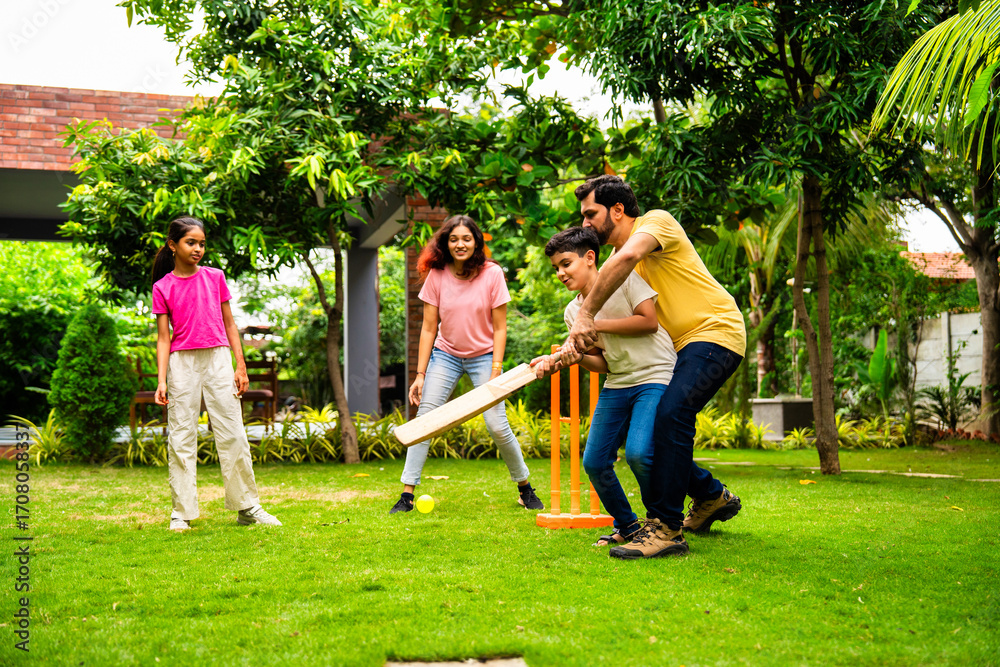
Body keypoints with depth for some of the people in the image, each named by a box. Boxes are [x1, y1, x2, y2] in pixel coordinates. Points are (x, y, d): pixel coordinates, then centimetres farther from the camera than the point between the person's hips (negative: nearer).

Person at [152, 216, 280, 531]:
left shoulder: (215, 278, 7)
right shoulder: (163, 287, 2)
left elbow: (229, 324, 11)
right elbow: (163, 338, 0)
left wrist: (241, 366, 5)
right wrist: (161, 381, -8)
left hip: (218, 359, 2)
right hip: (182, 363, -2)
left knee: (233, 433, 1)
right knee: (181, 437, 0)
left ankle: (247, 507, 9)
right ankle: (181, 513, 6)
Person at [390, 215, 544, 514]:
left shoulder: (492, 274, -11)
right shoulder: (436, 276, -8)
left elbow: (499, 328, -7)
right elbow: (428, 328, -3)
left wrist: (495, 372, -14)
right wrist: (421, 374, -7)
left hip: (483, 356, -2)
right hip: (445, 355, 2)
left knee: (497, 426, -9)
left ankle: (525, 488, 12)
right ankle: (406, 495, -6)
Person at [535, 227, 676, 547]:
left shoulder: (622, 277, -4)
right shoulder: (572, 312, 11)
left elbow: (649, 321, -12)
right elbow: (602, 363, 8)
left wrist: (596, 324, -13)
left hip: (656, 376, -7)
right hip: (617, 385, 7)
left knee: (638, 453, -24)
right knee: (594, 462, -1)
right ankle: (627, 525, 21)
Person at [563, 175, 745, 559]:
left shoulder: (656, 221, -9)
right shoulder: (617, 261, 16)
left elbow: (627, 258, -32)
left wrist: (586, 314, -32)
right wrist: (572, 347, -8)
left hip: (715, 332, -9)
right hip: (681, 347, 9)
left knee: (670, 414, -27)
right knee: (647, 427, 6)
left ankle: (666, 528, -27)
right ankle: (712, 497, 26)